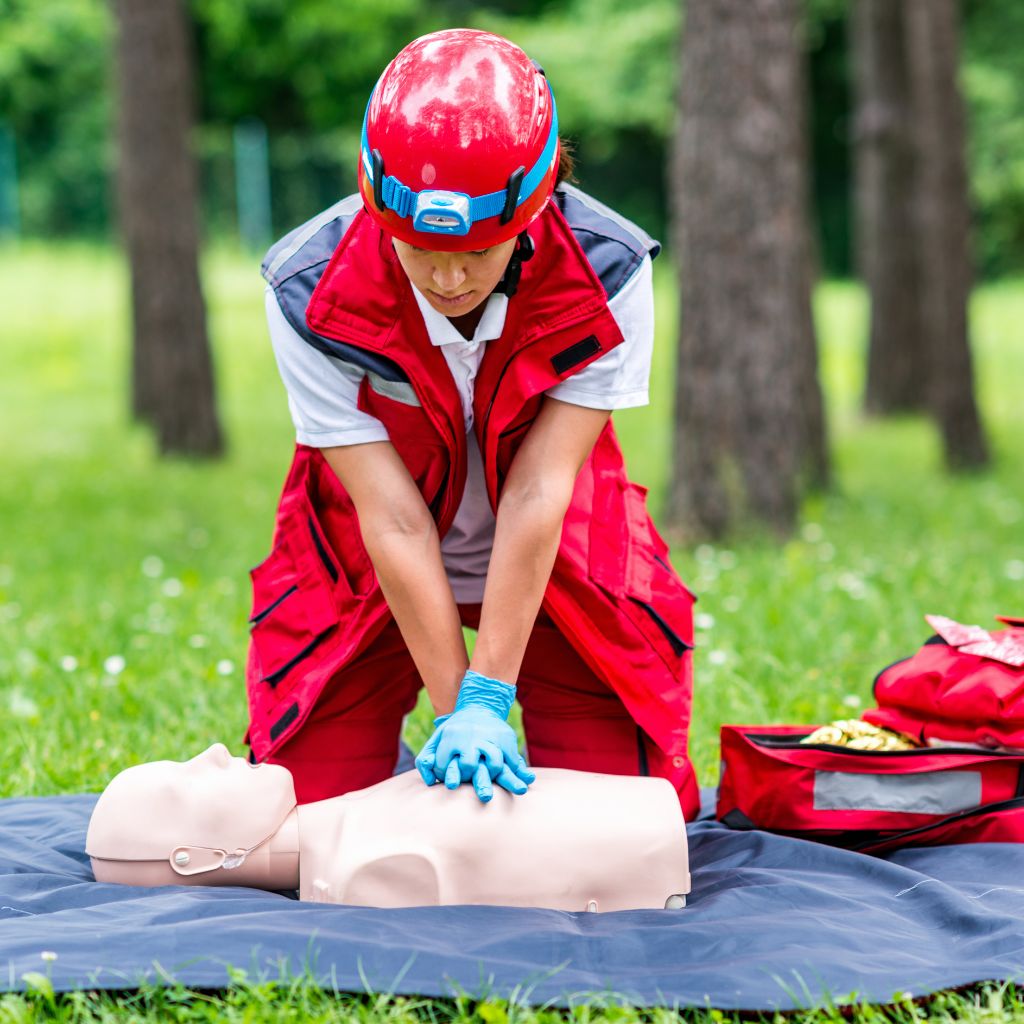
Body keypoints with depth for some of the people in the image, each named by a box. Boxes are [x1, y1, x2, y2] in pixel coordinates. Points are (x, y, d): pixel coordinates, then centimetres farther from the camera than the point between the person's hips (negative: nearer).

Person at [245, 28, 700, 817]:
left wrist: (488, 701, -31)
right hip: (368, 572, 0)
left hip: (557, 560, 0)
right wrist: (454, 709, -27)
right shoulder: (309, 293, -26)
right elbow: (394, 521, -26)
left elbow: (537, 493, -28)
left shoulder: (608, 276, -26)